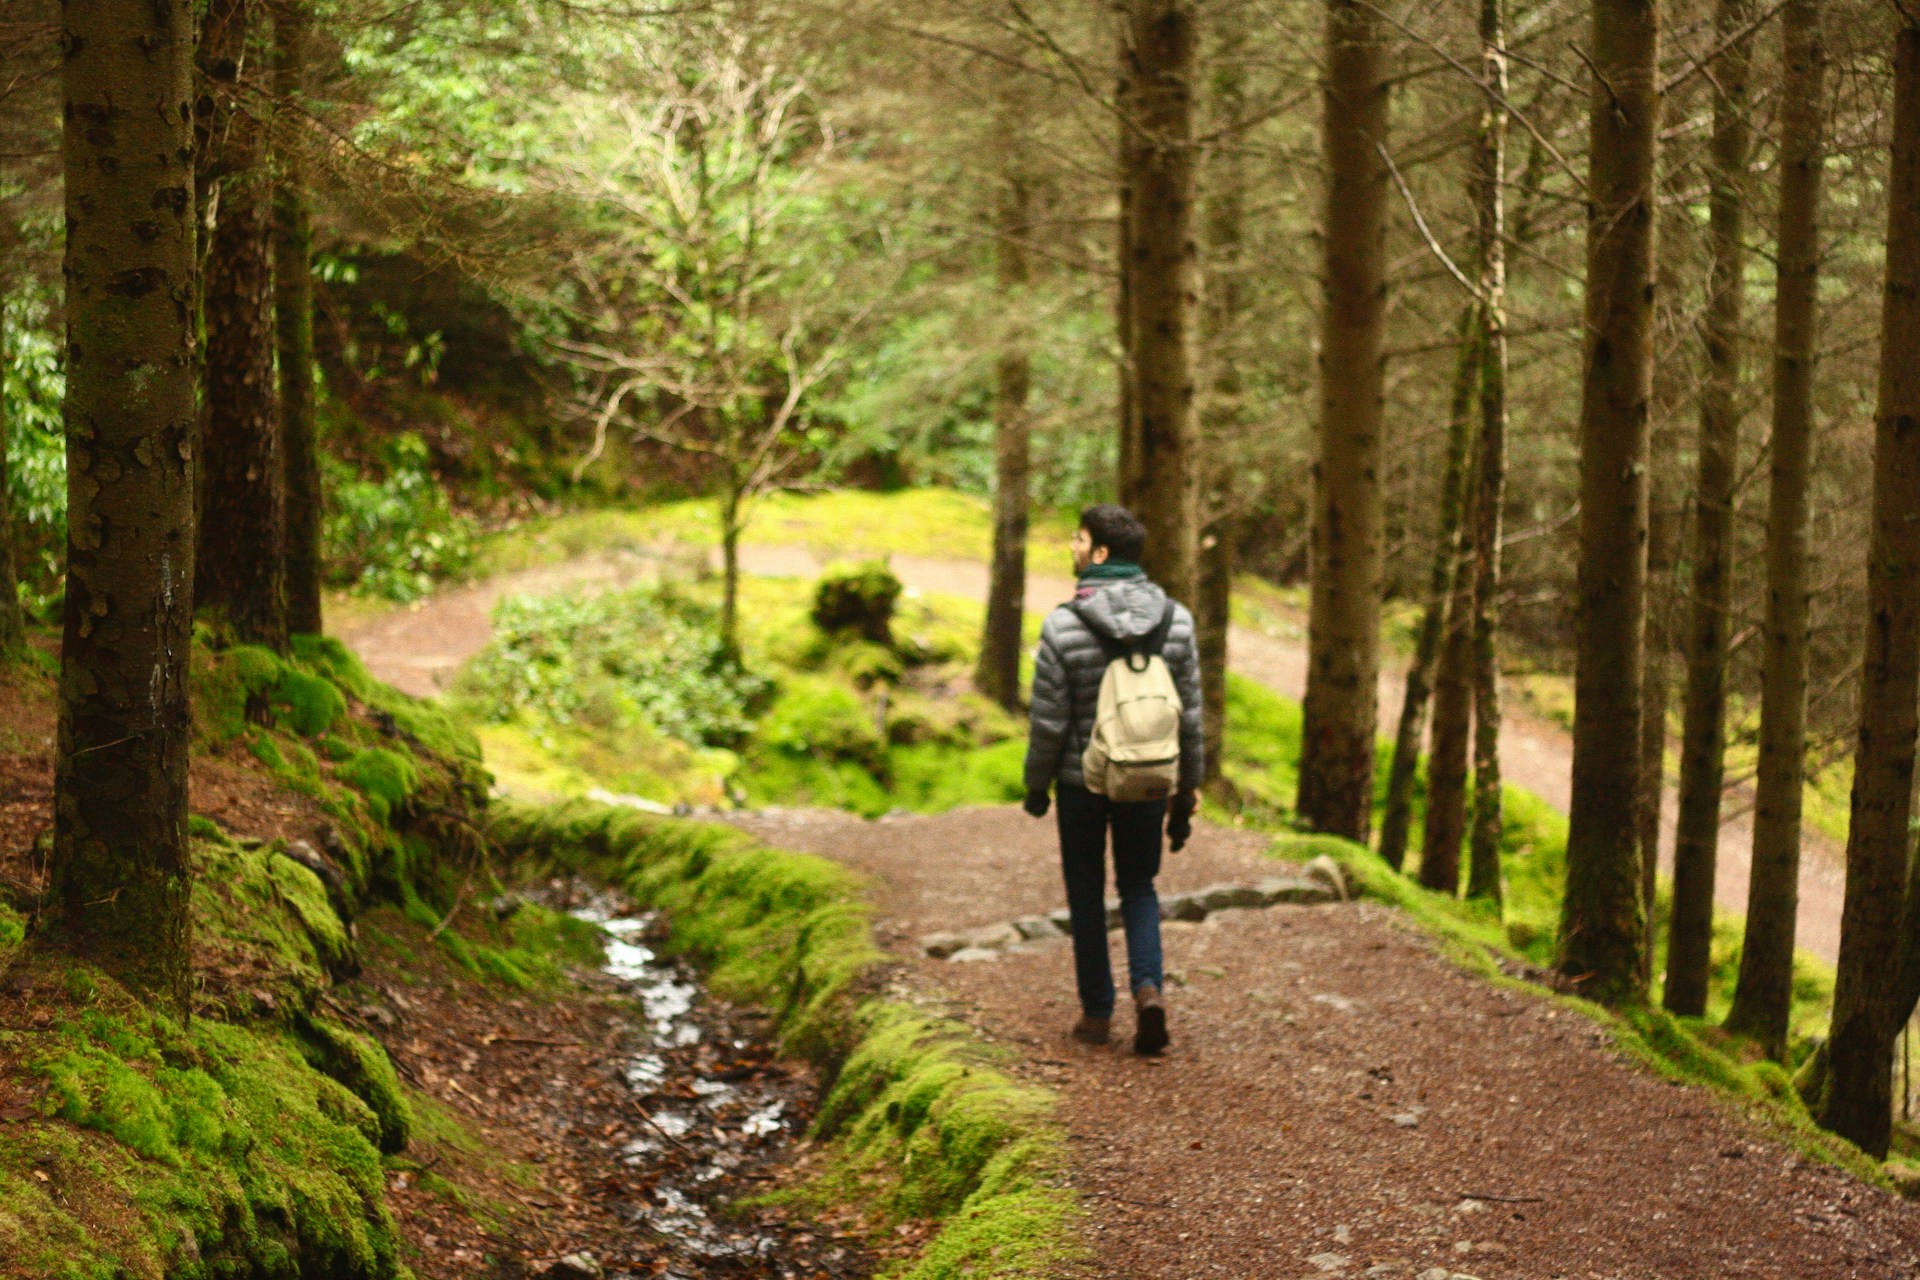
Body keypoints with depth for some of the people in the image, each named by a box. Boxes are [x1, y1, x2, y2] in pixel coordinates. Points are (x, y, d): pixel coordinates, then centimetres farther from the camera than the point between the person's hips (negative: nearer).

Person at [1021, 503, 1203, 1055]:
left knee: (1087, 893, 13)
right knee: (1139, 886, 18)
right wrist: (1186, 789, 10)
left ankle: (1097, 1013, 17)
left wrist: (1035, 784, 4)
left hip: (1082, 781, -3)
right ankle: (1148, 986, -4)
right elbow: (1190, 714, 0)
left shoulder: (1063, 626, -16)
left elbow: (1049, 721, -12)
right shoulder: (1176, 621, -5)